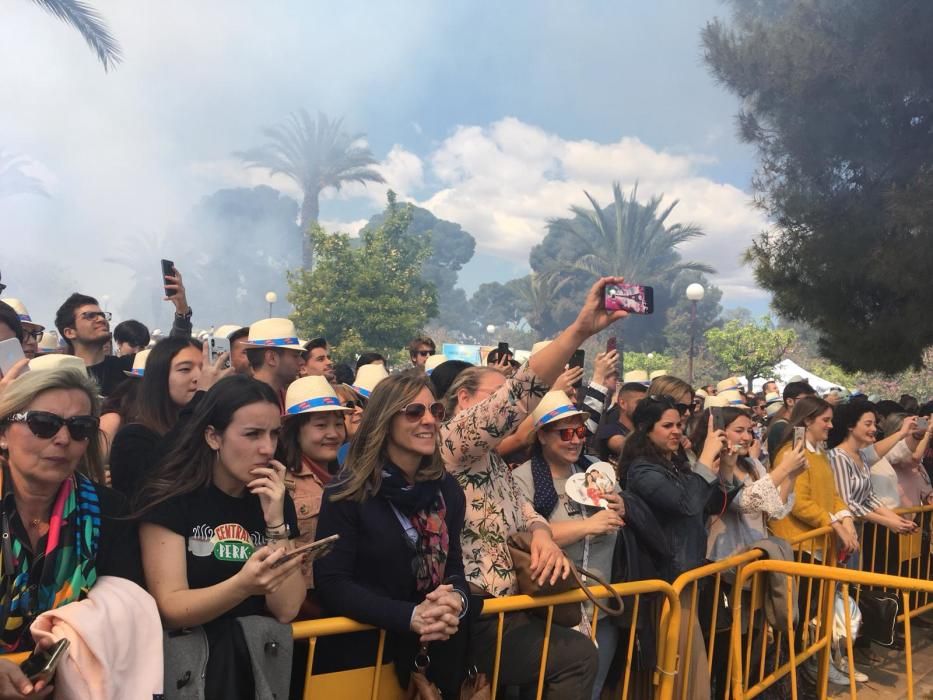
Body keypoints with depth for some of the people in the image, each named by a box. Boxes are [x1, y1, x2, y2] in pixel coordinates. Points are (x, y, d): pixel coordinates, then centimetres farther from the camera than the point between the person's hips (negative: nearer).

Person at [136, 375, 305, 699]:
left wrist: (276, 522, -12)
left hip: (258, 655, 3)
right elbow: (170, 610, -12)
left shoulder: (277, 500, 3)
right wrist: (243, 586, -28)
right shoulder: (170, 496, -7)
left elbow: (286, 609, -2)